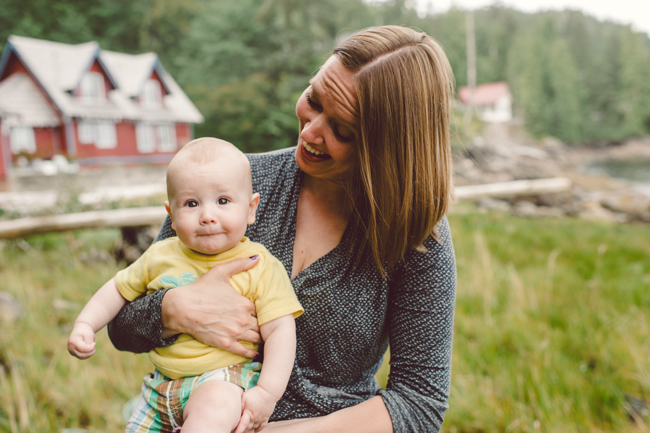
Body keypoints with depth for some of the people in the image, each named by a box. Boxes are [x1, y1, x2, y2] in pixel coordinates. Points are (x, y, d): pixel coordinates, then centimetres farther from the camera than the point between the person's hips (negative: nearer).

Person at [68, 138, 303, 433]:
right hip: (162, 385, 6)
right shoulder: (160, 256, 2)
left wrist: (268, 392, -21)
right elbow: (120, 289, 17)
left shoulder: (259, 266, -11)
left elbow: (280, 329, -13)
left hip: (225, 377, -5)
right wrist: (84, 325, 6)